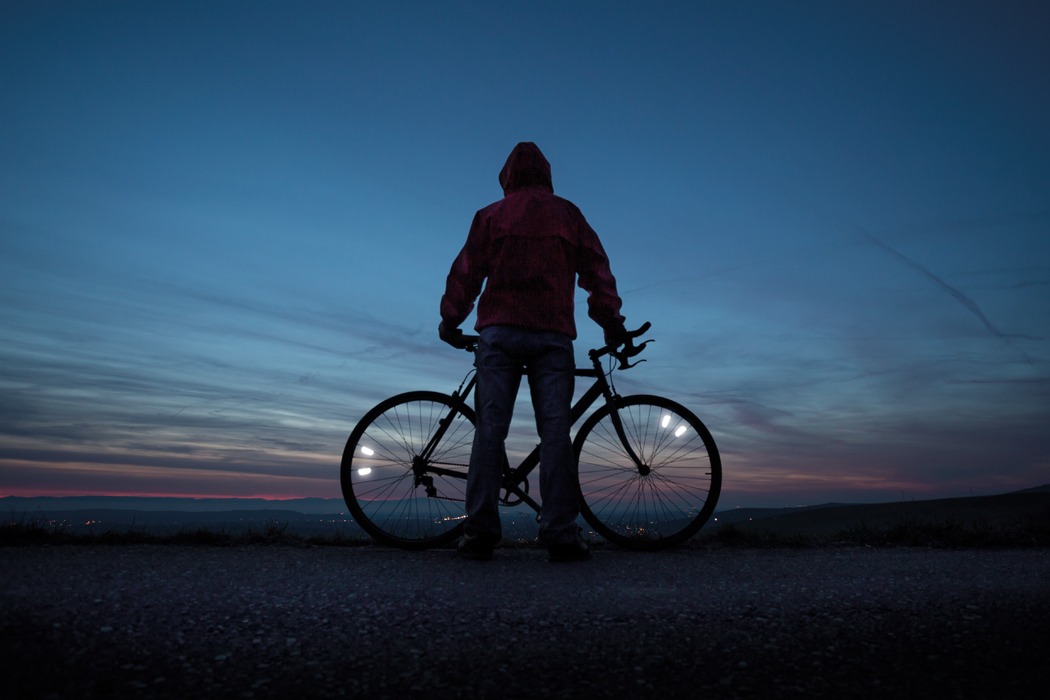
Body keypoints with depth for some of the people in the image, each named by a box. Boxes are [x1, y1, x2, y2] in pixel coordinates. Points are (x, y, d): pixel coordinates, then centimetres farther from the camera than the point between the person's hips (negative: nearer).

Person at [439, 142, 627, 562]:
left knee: (490, 428, -2)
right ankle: (561, 535, -8)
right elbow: (596, 270, 11)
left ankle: (480, 532, -6)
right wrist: (611, 321, 14)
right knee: (555, 430, -4)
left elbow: (466, 271, 9)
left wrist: (450, 321, 17)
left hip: (499, 331, 0)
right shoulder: (567, 214, 16)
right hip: (553, 333, 0)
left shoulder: (491, 216, 15)